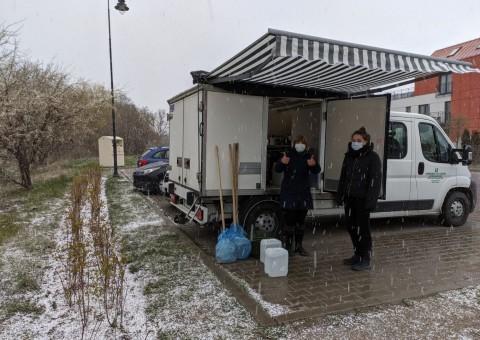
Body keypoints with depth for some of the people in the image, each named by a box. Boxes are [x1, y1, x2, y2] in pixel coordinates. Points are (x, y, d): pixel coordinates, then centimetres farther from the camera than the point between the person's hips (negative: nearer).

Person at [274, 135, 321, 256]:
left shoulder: (308, 156, 4)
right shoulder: (288, 155, -3)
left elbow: (316, 170, -10)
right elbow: (277, 169, -14)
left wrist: (313, 164, -34)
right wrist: (282, 162, -38)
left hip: (303, 194, 3)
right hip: (289, 194, -3)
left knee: (301, 221, 11)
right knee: (289, 221, -3)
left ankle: (299, 245, 23)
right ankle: (287, 246, 8)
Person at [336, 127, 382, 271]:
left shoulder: (372, 157, -6)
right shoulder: (349, 156, 14)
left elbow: (375, 180, -12)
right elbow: (343, 176, 19)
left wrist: (371, 200, -19)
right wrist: (340, 194, 15)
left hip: (362, 198, -7)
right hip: (350, 197, 7)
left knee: (362, 228, -1)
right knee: (351, 226, 12)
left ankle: (365, 259, 10)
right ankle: (358, 254, 28)